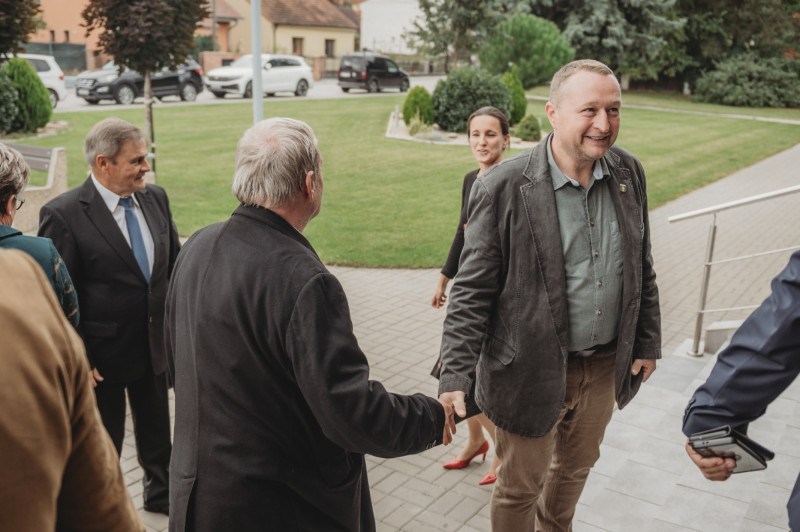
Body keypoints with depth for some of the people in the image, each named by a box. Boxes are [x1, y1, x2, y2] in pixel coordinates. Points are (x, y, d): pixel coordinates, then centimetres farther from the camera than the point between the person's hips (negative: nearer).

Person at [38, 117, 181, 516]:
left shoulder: (155, 198, -1)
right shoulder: (63, 214, -18)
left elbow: (174, 264, 7)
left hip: (155, 345, 5)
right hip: (103, 355, -5)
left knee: (156, 429, 24)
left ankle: (161, 492, 47)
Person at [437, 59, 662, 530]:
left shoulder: (628, 172, -2)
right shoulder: (504, 188, -19)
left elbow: (642, 269, 9)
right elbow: (473, 291, -16)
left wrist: (648, 342, 11)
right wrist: (454, 376, -21)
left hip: (604, 367, 6)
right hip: (533, 371, -5)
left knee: (577, 467, 28)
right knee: (520, 488, 14)